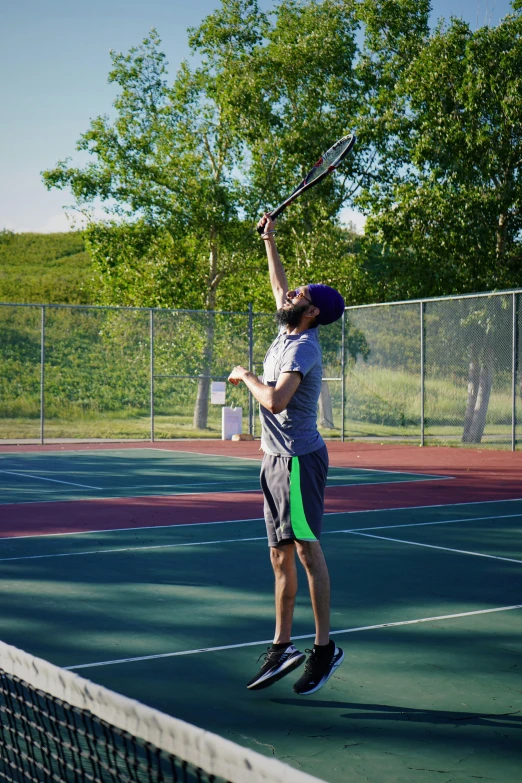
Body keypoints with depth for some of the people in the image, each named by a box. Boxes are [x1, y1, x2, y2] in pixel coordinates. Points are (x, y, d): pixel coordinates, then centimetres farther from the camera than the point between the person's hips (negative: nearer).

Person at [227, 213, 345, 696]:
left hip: (298, 458, -9)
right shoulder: (288, 333, 13)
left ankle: (325, 647, 1)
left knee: (307, 549, -6)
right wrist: (270, 241, 34)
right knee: (281, 556, 9)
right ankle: (282, 647, 14)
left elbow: (275, 400, -27)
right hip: (278, 458, 9)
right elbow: (279, 287, 32)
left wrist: (247, 377, -10)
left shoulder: (302, 347, -14)